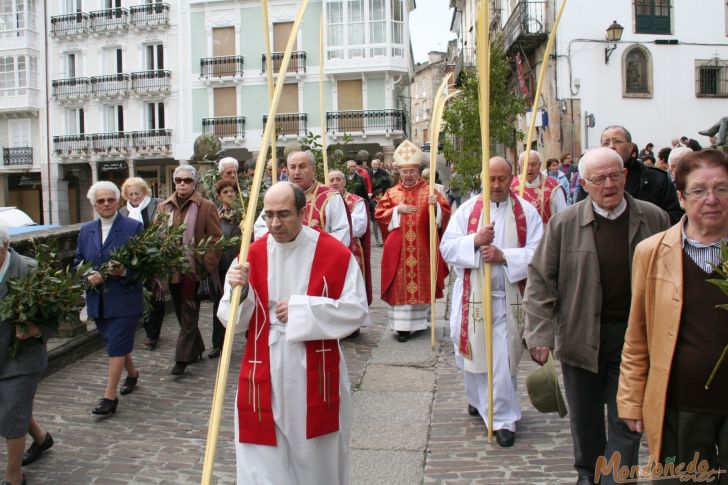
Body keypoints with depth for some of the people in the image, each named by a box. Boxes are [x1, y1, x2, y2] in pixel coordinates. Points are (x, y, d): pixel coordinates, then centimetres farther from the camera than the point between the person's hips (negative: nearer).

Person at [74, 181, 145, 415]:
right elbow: (78, 264, 12)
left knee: (116, 346, -6)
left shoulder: (134, 227, -6)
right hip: (98, 299, 5)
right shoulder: (86, 230, 10)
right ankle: (132, 373, 42)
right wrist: (88, 277, -9)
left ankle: (110, 396, 1)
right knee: (118, 343, 17)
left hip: (124, 298, -5)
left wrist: (124, 271, -26)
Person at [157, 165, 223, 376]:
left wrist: (206, 267, -14)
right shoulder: (164, 207, 9)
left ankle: (182, 358, 6)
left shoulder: (206, 207, -4)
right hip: (171, 270, 5)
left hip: (194, 270, -5)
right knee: (181, 313, 14)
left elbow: (216, 240, -5)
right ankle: (196, 349, 31)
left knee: (189, 314, 0)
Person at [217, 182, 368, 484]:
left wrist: (301, 310, -15)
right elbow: (234, 321, 0)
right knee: (263, 460, 5)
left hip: (314, 373, -1)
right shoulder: (251, 255, -1)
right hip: (265, 373, 2)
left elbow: (356, 309, -9)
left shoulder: (335, 254, -8)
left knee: (314, 453, 15)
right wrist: (238, 291, -21)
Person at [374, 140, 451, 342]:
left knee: (422, 282, 6)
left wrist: (436, 205, -23)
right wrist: (397, 209, -12)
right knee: (400, 285, -2)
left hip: (422, 247, 0)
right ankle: (402, 325, 1)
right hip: (399, 248, 0)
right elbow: (379, 214, 2)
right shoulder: (392, 193, 8)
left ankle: (420, 320, 20)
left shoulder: (429, 191, 4)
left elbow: (445, 212, -3)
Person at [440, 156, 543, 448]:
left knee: (504, 361, 0)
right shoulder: (467, 209, 3)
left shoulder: (526, 212, 0)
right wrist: (475, 240, -19)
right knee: (476, 354, 12)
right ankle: (479, 399, 37)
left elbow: (538, 253, -7)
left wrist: (503, 256, -19)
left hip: (509, 298, -1)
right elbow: (447, 247, -3)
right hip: (473, 296, 1)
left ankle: (503, 419, 14)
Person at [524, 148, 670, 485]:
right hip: (581, 335, 0)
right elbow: (540, 280, -4)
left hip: (635, 334, 0)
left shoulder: (654, 219, -1)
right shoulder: (564, 223, -5)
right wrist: (540, 334, -11)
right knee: (584, 415, 15)